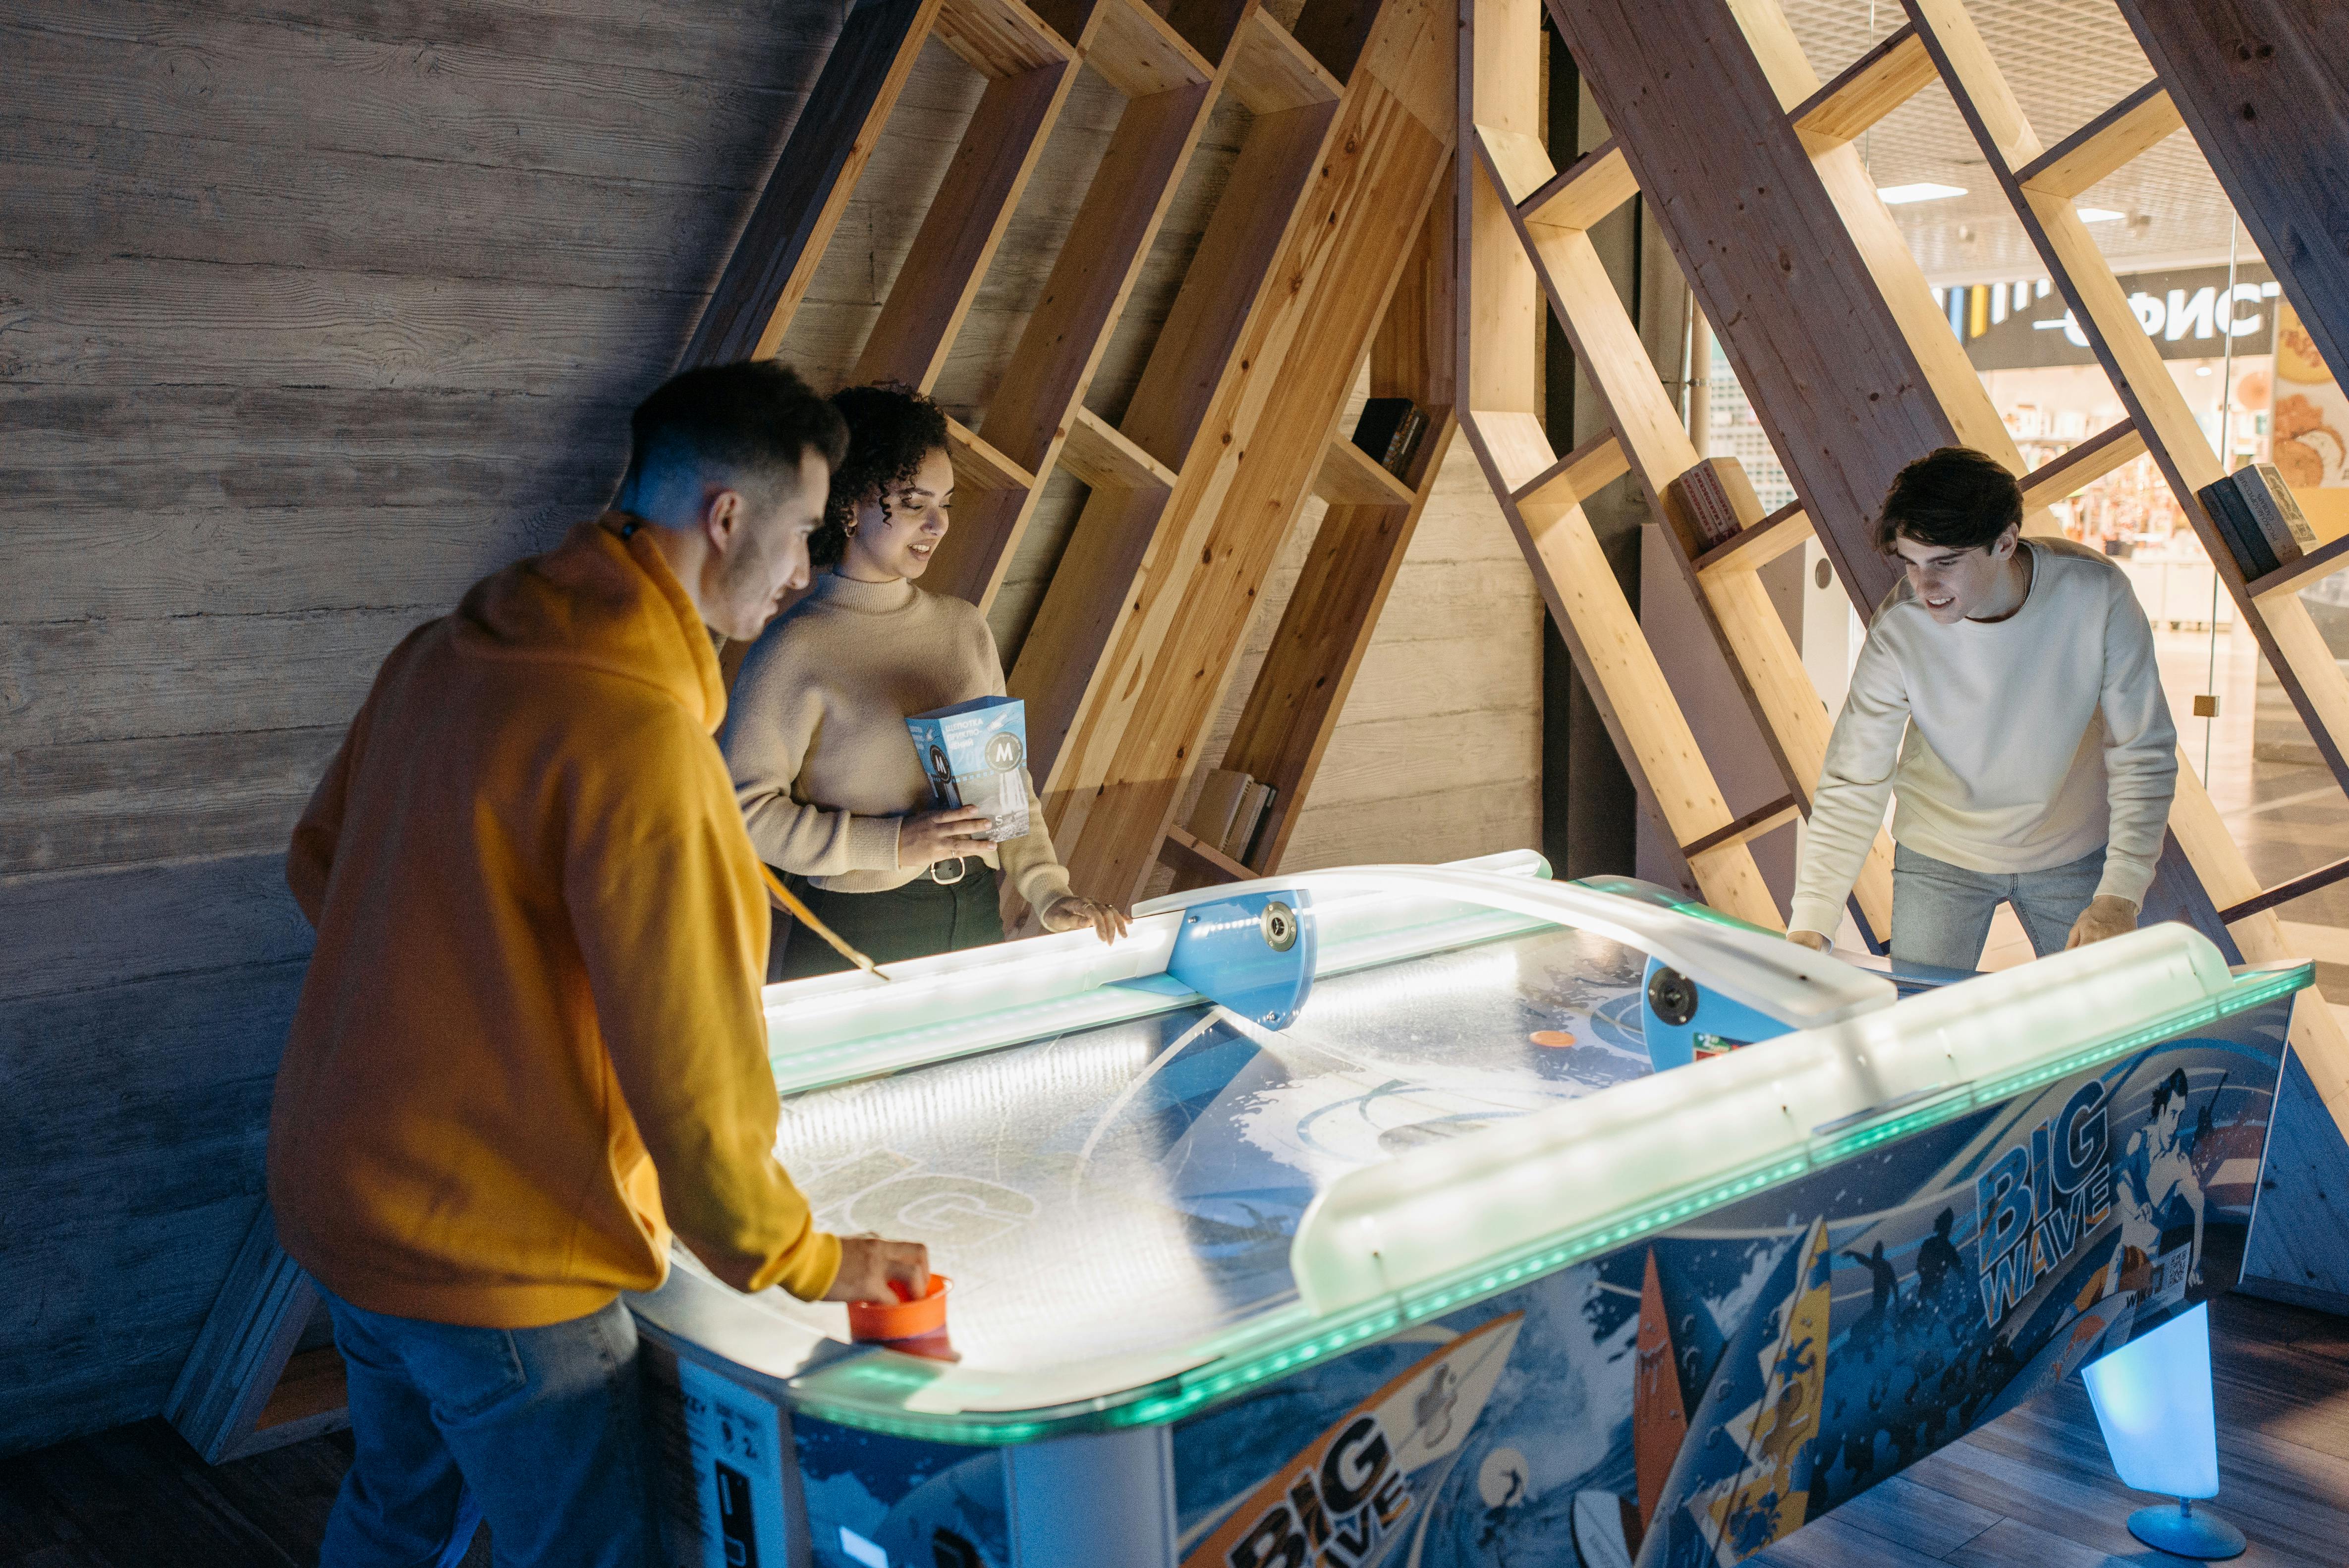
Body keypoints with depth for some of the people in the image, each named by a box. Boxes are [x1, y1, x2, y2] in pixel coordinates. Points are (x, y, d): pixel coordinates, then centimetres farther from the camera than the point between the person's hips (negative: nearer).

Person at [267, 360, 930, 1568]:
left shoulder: (446, 651, 0)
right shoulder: (638, 734, -27)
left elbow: (318, 863, 13)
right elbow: (687, 1064, -25)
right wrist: (806, 1262, -12)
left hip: (339, 1195, 9)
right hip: (498, 1253, -9)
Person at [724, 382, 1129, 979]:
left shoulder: (964, 626, 7)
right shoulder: (796, 647, -12)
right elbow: (747, 807, -14)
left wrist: (1048, 892, 2)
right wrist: (892, 844, -19)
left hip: (975, 922, 6)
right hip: (851, 940, -5)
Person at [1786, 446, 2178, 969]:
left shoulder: (2096, 594, -25)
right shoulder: (1898, 628, -26)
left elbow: (2145, 755, -16)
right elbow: (1851, 787, -20)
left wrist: (2119, 898, -26)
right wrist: (1809, 926, -28)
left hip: (2074, 849, 1)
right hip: (1941, 856, -1)